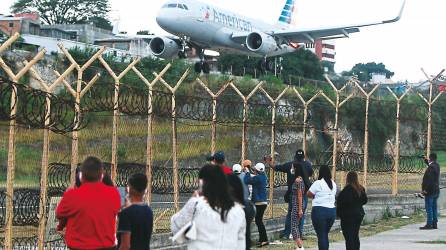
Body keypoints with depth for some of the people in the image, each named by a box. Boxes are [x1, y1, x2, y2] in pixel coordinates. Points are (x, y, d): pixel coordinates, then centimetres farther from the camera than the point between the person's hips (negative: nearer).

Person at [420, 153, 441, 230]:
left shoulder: (431, 167, -19)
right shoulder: (437, 165, 8)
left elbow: (428, 179, -23)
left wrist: (425, 189, -19)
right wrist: (426, 161, 23)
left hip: (430, 191, -9)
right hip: (436, 191, 9)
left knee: (429, 208, -5)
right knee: (434, 207, 12)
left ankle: (429, 224, -5)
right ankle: (434, 223, 15)